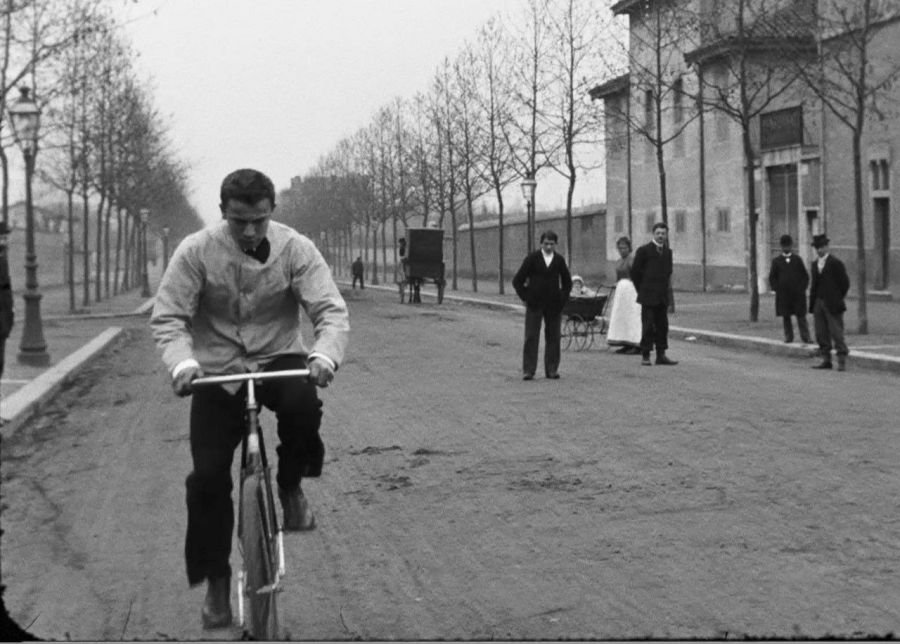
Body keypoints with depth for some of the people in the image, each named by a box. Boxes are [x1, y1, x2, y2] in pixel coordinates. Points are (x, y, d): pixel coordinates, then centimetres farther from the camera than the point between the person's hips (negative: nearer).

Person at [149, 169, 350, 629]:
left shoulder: (295, 249, -12)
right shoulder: (196, 251, -14)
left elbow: (331, 310, -17)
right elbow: (168, 318, -15)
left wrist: (325, 354, -38)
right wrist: (181, 362, -36)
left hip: (279, 359, 0)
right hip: (217, 371, 0)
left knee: (303, 405, -35)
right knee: (208, 478, -6)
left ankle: (290, 487, -5)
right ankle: (216, 581, 13)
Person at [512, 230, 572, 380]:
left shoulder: (559, 260, 6)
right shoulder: (532, 258, -1)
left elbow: (567, 282, 18)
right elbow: (517, 281, 1)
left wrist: (562, 299, 7)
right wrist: (525, 297, -4)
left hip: (554, 305, 2)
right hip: (534, 304, -2)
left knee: (553, 338, 4)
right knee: (531, 338, -4)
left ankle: (552, 369, 11)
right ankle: (528, 371, -2)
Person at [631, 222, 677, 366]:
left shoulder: (668, 252, 11)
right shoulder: (644, 250, -5)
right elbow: (635, 272, -1)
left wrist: (667, 289, 12)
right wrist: (642, 291, 1)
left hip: (663, 296, 5)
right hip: (648, 296, -5)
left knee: (662, 326, 5)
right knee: (648, 326, -4)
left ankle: (661, 355, 9)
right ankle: (645, 355, 1)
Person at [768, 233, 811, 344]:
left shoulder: (797, 259, 7)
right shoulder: (776, 261, 5)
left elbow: (805, 276, 9)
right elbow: (772, 277, 7)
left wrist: (802, 288, -1)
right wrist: (777, 289, -3)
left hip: (798, 293, 0)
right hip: (783, 294, 0)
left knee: (801, 316, -2)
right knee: (786, 316, 3)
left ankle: (805, 338, -1)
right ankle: (788, 337, 11)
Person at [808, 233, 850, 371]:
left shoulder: (836, 263, -6)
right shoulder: (815, 264, 14)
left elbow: (845, 283, -5)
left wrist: (837, 299, -1)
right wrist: (813, 301, 8)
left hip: (832, 305, -6)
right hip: (818, 303, 6)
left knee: (836, 332, -7)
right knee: (821, 334, 5)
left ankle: (842, 361, -4)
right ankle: (826, 360, 11)